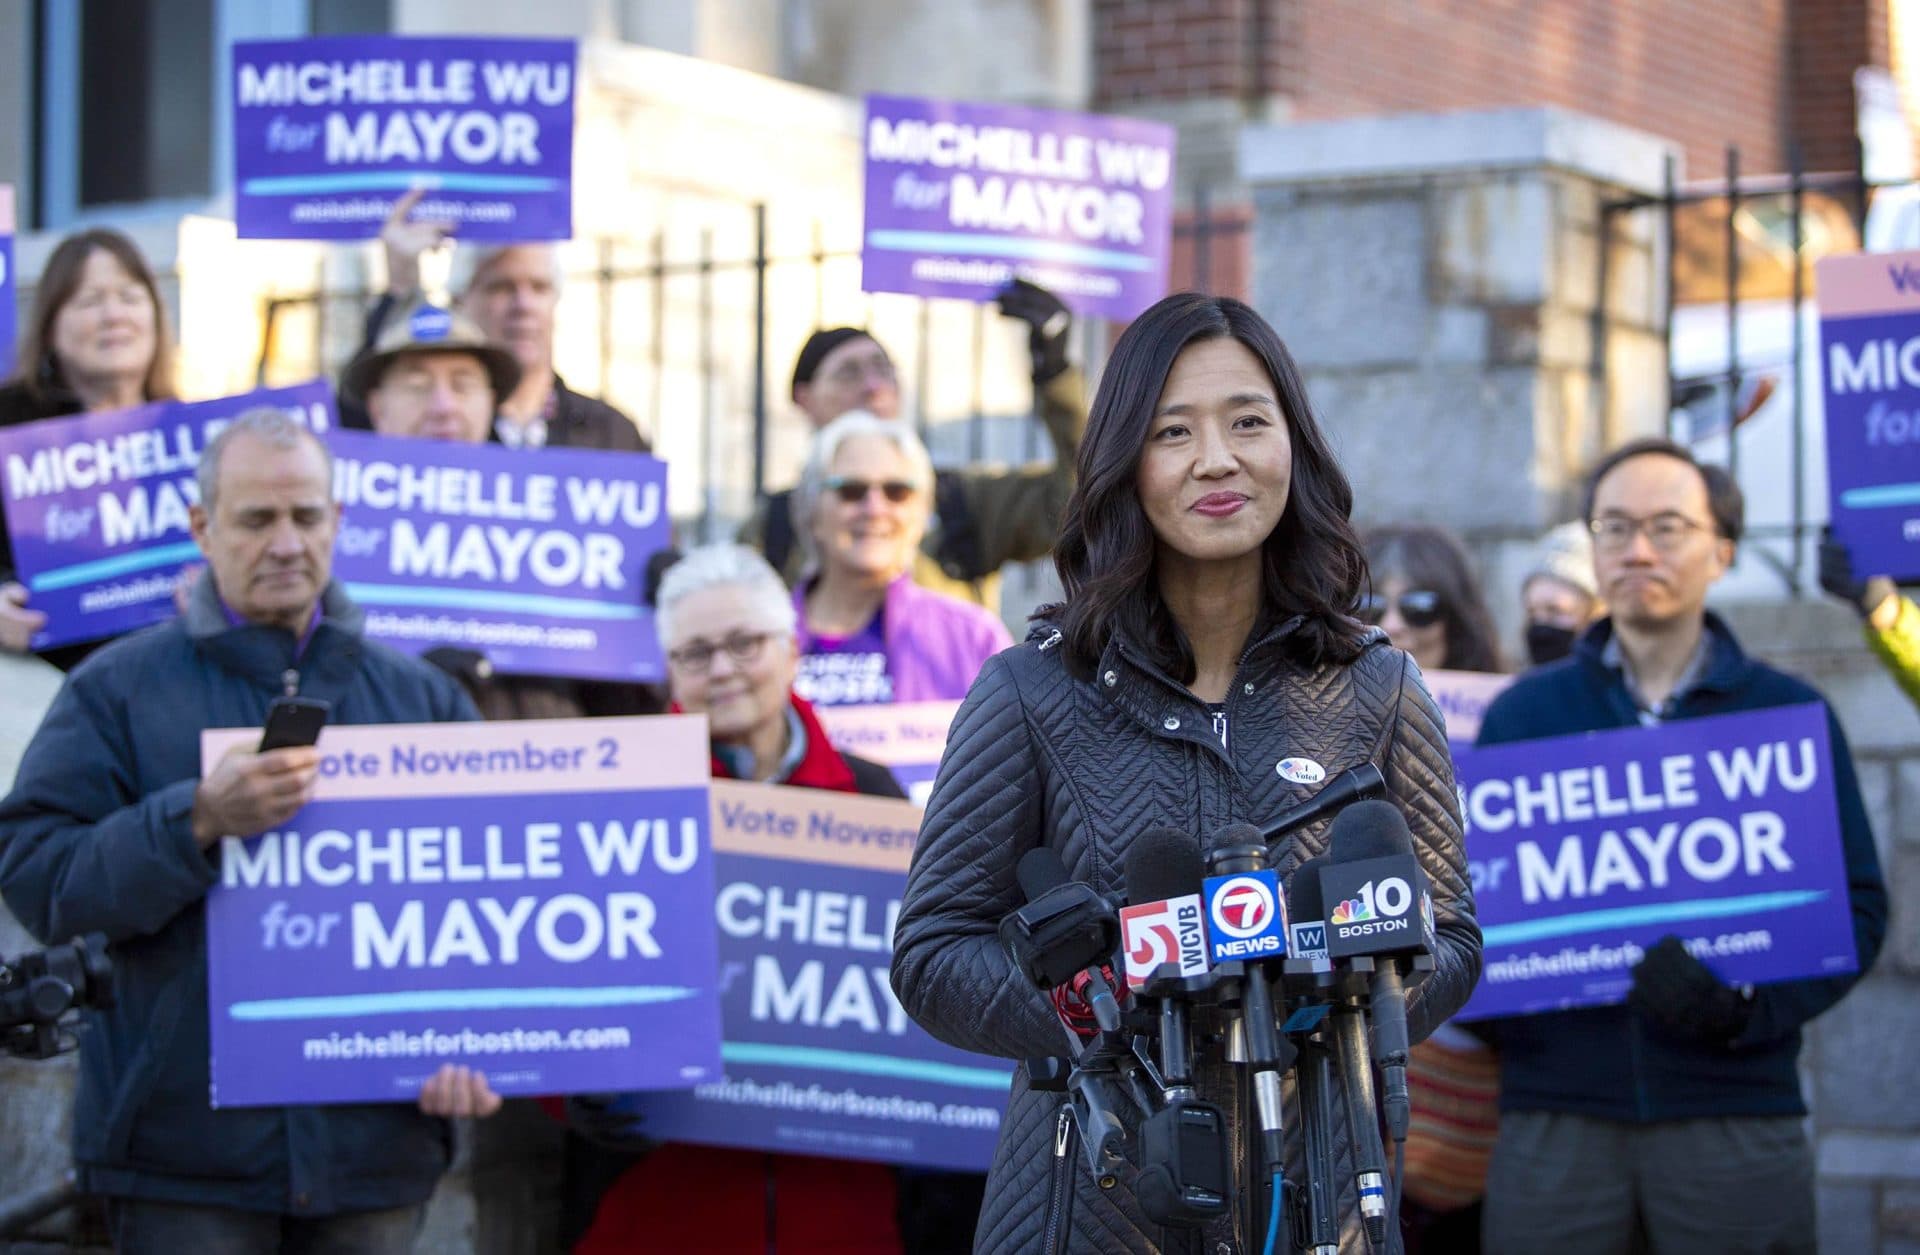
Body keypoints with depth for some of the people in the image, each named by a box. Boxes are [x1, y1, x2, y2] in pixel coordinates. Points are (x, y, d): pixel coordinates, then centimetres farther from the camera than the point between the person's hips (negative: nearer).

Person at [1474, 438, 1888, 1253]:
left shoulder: (1789, 715, 7)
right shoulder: (1523, 713, 11)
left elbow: (1856, 903, 2)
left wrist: (1750, 1007, -14)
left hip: (1736, 1115, -1)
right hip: (1555, 1114, 1)